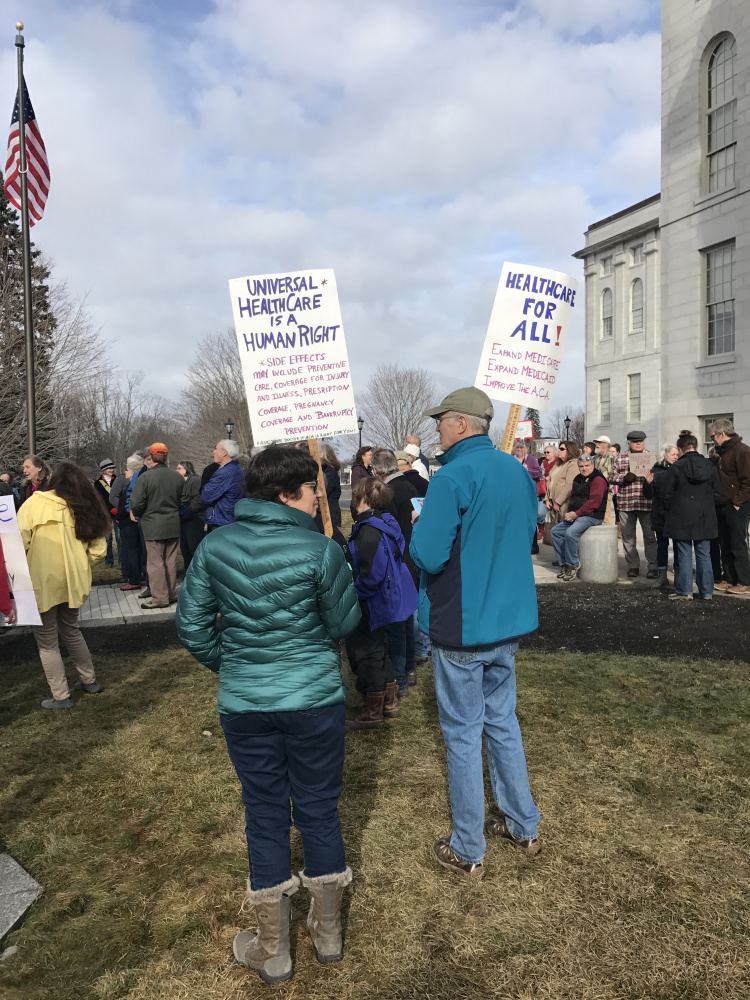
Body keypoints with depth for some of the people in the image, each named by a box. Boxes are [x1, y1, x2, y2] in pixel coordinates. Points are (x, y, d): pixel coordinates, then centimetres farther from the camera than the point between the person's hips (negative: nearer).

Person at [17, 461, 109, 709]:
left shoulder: (35, 503, -9)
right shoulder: (86, 509, 4)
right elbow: (97, 548, 1)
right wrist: (78, 565, 12)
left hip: (42, 581, -5)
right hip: (72, 581, 5)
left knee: (46, 640, 8)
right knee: (71, 631, 24)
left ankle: (60, 697, 13)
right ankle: (89, 681, 32)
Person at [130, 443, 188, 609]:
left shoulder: (145, 477, -15)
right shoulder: (177, 476, 2)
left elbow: (136, 503, -15)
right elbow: (184, 501, 9)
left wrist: (134, 514, 6)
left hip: (153, 526, -5)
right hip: (173, 525, 5)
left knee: (156, 563, 1)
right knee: (171, 561, 14)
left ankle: (160, 597, 3)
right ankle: (171, 594, 21)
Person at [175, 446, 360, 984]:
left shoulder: (214, 546, -5)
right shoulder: (321, 550, -16)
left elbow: (192, 624, 1)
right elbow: (345, 623, -6)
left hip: (243, 703, 2)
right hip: (314, 697, -2)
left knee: (265, 814, 16)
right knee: (320, 808, 16)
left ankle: (274, 951, 32)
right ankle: (328, 933, 37)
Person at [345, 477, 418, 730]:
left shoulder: (369, 529, -23)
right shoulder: (385, 522, 6)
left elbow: (372, 571, -29)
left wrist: (355, 593, -16)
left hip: (371, 604, -10)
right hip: (387, 598, 10)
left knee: (367, 654, 3)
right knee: (378, 651, 21)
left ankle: (372, 713, 15)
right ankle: (390, 703, 33)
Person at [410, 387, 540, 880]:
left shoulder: (452, 478, -20)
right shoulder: (518, 471, 5)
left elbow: (428, 556, -23)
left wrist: (420, 525, -4)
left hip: (461, 626, -7)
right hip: (509, 620, 7)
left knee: (463, 733, 6)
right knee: (502, 720, 21)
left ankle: (468, 851, 20)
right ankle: (523, 825, 35)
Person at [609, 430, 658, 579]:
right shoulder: (621, 459, 9)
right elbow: (611, 477, 6)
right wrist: (624, 477, -11)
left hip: (646, 504, -2)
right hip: (625, 504, 2)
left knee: (650, 536, 1)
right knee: (628, 537, 7)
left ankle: (653, 567, 9)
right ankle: (633, 566, 18)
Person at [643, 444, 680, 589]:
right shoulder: (656, 471, 2)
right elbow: (648, 495, 1)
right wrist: (648, 483, -16)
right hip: (660, 515, 0)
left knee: (678, 545, 5)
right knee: (662, 545, 8)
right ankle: (662, 576, 15)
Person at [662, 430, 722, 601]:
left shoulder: (676, 467, -11)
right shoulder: (710, 466, 2)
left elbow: (667, 495, -7)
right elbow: (717, 494, 7)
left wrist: (669, 510, 11)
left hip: (682, 518, -3)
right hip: (705, 517, 4)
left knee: (685, 555, 3)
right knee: (704, 554, 9)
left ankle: (685, 591, 7)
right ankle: (706, 591, 14)